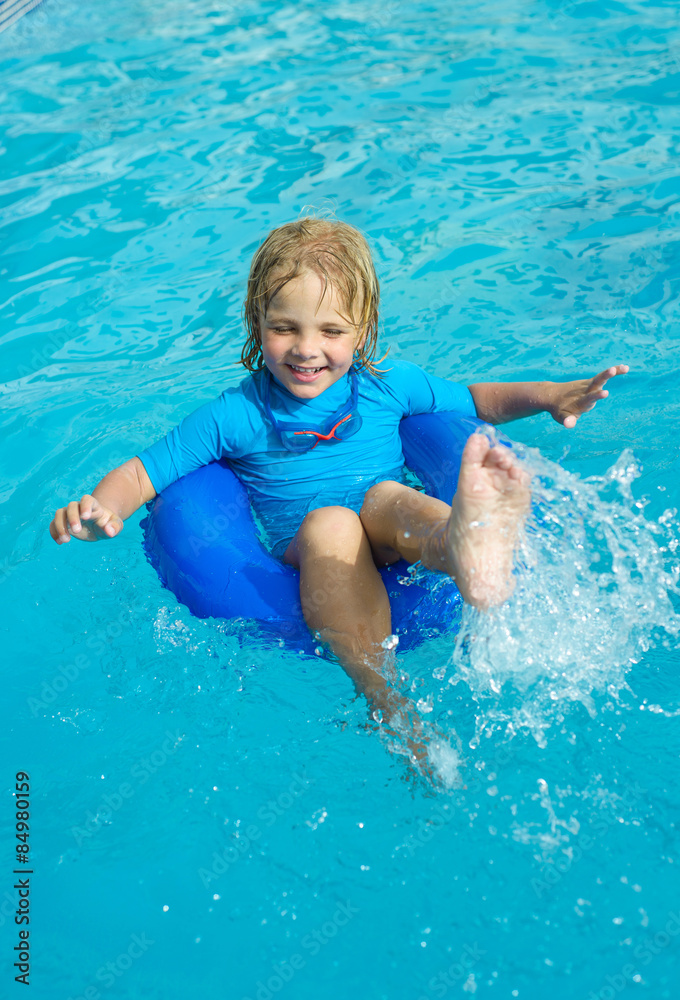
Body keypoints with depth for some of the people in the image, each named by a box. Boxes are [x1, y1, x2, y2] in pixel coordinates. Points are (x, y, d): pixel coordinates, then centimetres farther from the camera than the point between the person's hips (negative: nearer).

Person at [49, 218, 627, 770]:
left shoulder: (388, 385, 9)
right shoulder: (235, 415, 2)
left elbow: (477, 400, 19)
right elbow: (140, 475, 2)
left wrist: (547, 396, 2)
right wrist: (102, 509, -20)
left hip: (395, 543, 1)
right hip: (307, 560, -1)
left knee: (386, 497, -33)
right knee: (328, 522, -35)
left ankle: (468, 548, -69)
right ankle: (385, 703, -44)